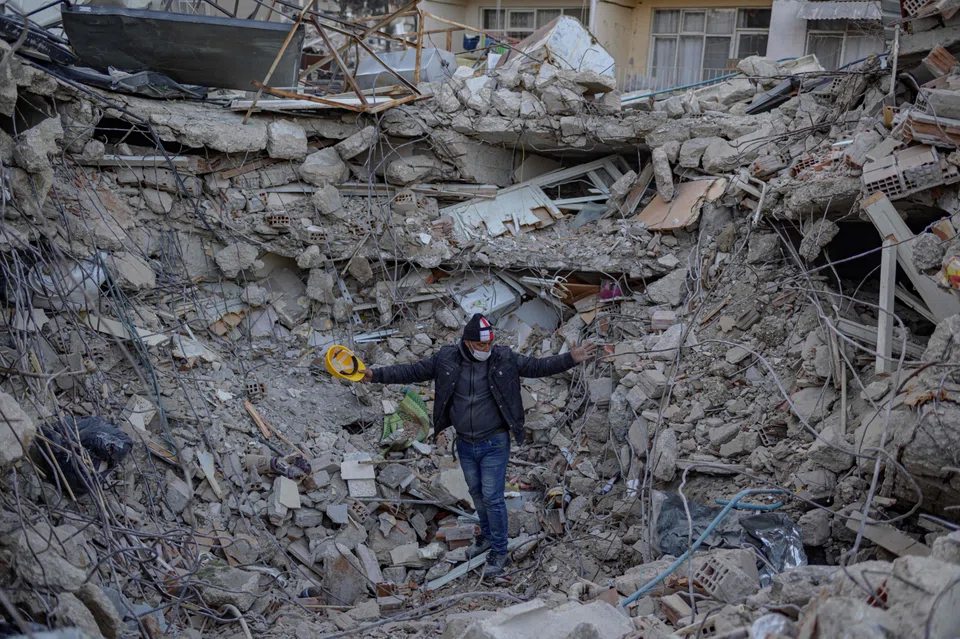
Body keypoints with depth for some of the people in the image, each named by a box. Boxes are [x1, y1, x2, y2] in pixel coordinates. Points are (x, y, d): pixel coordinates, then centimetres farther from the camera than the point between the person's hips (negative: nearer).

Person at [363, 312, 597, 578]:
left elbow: (538, 366, -8)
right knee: (477, 493, 20)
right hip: (465, 444, 4)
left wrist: (570, 359, -19)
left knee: (492, 497, -1)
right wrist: (376, 374, -8)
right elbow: (412, 371, -3)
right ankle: (487, 536, 42)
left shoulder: (504, 358, -12)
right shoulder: (446, 359, -8)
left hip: (494, 444, -3)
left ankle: (499, 552, 13)